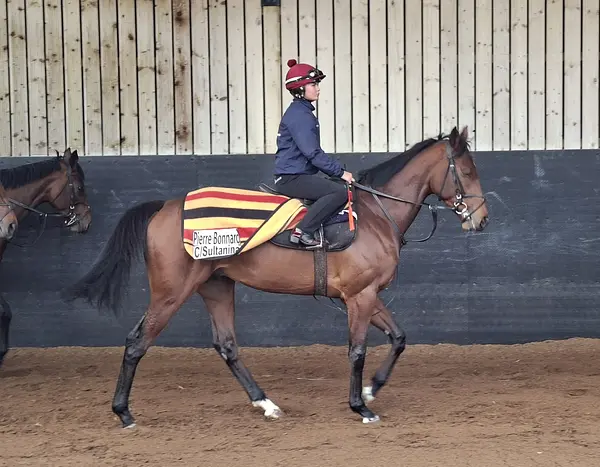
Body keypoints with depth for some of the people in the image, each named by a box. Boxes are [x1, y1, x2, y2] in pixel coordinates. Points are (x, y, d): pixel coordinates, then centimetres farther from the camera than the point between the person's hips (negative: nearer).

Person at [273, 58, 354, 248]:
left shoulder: (303, 112, 18)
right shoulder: (299, 115, -15)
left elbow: (314, 152, 22)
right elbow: (313, 153, -22)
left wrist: (337, 170, 14)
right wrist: (340, 171, -17)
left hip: (300, 175, 11)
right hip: (291, 178, -11)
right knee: (340, 191, -24)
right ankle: (303, 232, -24)